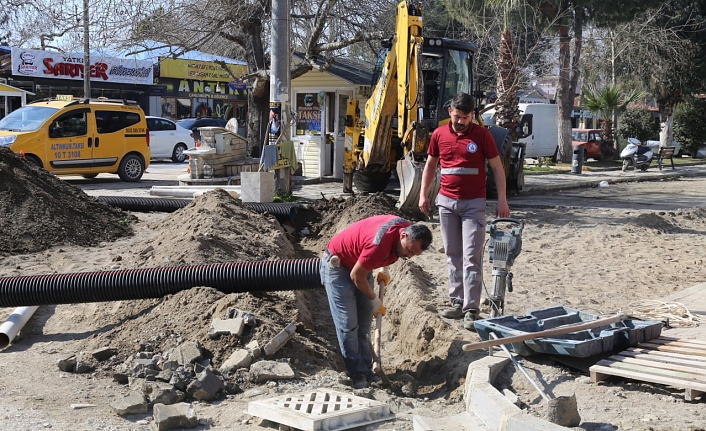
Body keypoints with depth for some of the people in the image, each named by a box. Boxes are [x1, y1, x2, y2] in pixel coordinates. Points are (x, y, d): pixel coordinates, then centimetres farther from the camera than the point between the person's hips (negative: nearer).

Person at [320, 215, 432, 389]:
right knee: (348, 325, -9)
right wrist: (375, 301, -11)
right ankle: (357, 375, -1)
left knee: (364, 323, 7)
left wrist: (380, 272, 8)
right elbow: (356, 276, -25)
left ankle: (366, 370, 12)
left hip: (360, 264, 9)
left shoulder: (406, 228, -13)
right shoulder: (380, 244, -38)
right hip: (337, 265, -8)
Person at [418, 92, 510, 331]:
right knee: (453, 255, 9)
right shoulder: (439, 134, 4)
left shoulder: (481, 134, -4)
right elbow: (430, 165, 16)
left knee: (472, 257, -7)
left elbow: (497, 167, -1)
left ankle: (471, 310, -7)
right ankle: (457, 302, 16)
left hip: (473, 203, -4)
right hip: (446, 201, 4)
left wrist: (502, 200, -7)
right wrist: (423, 194, 9)